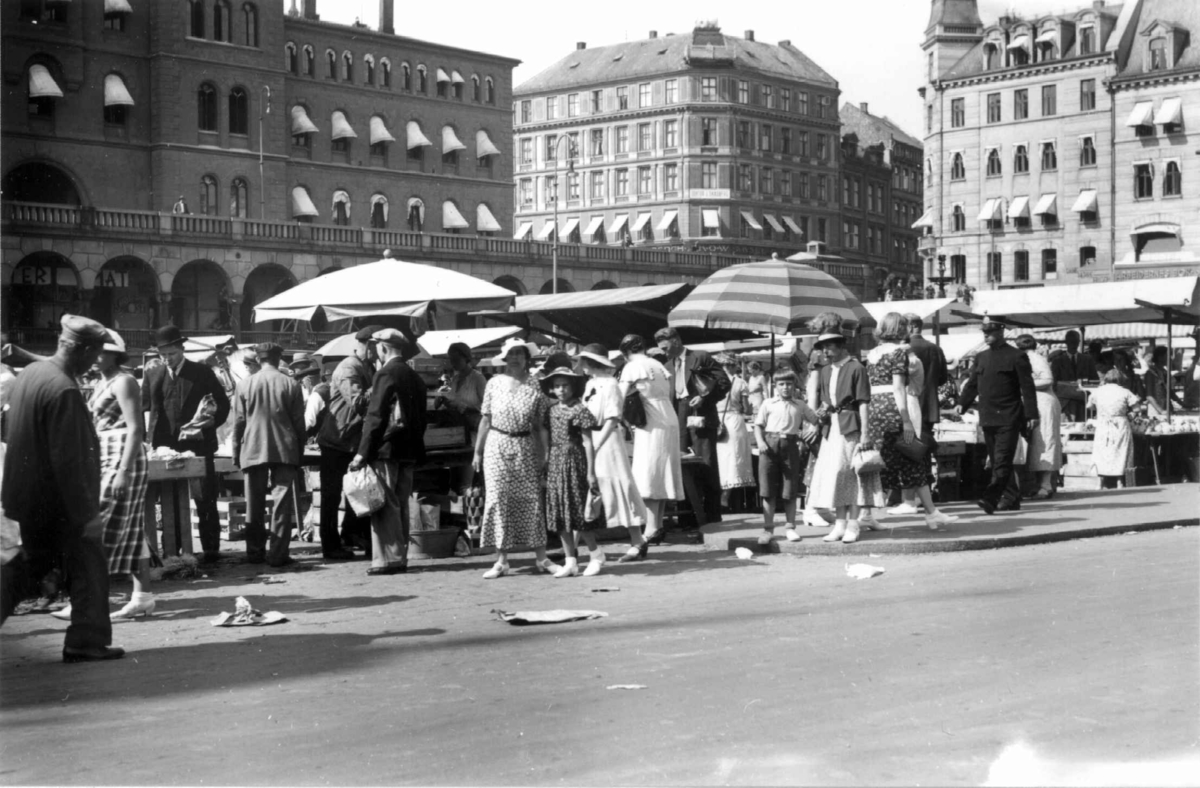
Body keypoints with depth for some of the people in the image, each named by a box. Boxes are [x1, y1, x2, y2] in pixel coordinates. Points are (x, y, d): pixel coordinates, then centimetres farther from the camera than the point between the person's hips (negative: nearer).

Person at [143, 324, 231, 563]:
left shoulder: (202, 372, 2)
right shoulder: (152, 375, 10)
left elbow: (223, 403, 5)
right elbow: (142, 406, 8)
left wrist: (208, 425, -8)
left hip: (196, 445, -3)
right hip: (166, 446, 3)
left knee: (205, 500, -2)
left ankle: (211, 550, 3)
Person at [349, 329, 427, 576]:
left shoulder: (387, 373, -10)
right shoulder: (415, 378, 13)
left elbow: (376, 416, -15)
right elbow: (421, 418, 15)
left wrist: (363, 452, -14)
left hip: (386, 448, -8)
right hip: (410, 451, 8)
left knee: (385, 505, -5)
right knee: (400, 505, 12)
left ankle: (388, 558, -6)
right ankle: (400, 557, 14)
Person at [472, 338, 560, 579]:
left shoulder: (534, 387, 2)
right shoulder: (494, 384, 3)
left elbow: (539, 425, 3)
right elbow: (486, 420, 7)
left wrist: (543, 455, -2)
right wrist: (478, 451, 5)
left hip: (525, 447, 0)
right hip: (497, 445, 0)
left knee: (531, 501, -1)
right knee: (497, 500, -1)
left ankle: (541, 558, 6)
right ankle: (501, 561, 5)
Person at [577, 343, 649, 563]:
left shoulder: (609, 384, -8)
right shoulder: (590, 384, 13)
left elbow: (611, 420, -13)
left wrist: (595, 446, -18)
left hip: (606, 442, -7)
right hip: (589, 444, 7)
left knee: (618, 489, -4)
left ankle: (637, 543, 2)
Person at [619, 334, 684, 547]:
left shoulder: (632, 367, -4)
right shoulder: (658, 365, 16)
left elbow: (621, 397, -8)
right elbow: (668, 394, 16)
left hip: (651, 425, -7)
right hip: (670, 420, 7)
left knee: (647, 476, -8)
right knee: (662, 474, 11)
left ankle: (652, 530, -14)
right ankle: (658, 526, 14)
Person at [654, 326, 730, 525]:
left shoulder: (700, 358, -1)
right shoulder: (668, 366, 17)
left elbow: (724, 382, -4)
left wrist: (705, 398, -13)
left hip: (700, 418, -6)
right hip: (679, 421, 6)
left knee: (706, 466, -4)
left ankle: (712, 514, 1)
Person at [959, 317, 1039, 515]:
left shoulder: (1016, 357, -4)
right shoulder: (981, 357, 13)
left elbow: (1027, 387, -6)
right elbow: (972, 384, 17)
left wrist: (1031, 415, -11)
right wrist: (963, 404, 3)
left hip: (1008, 418, -7)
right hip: (987, 418, 7)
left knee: (1002, 461, -11)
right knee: (996, 461, 10)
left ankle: (991, 498, -18)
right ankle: (1011, 498, 19)